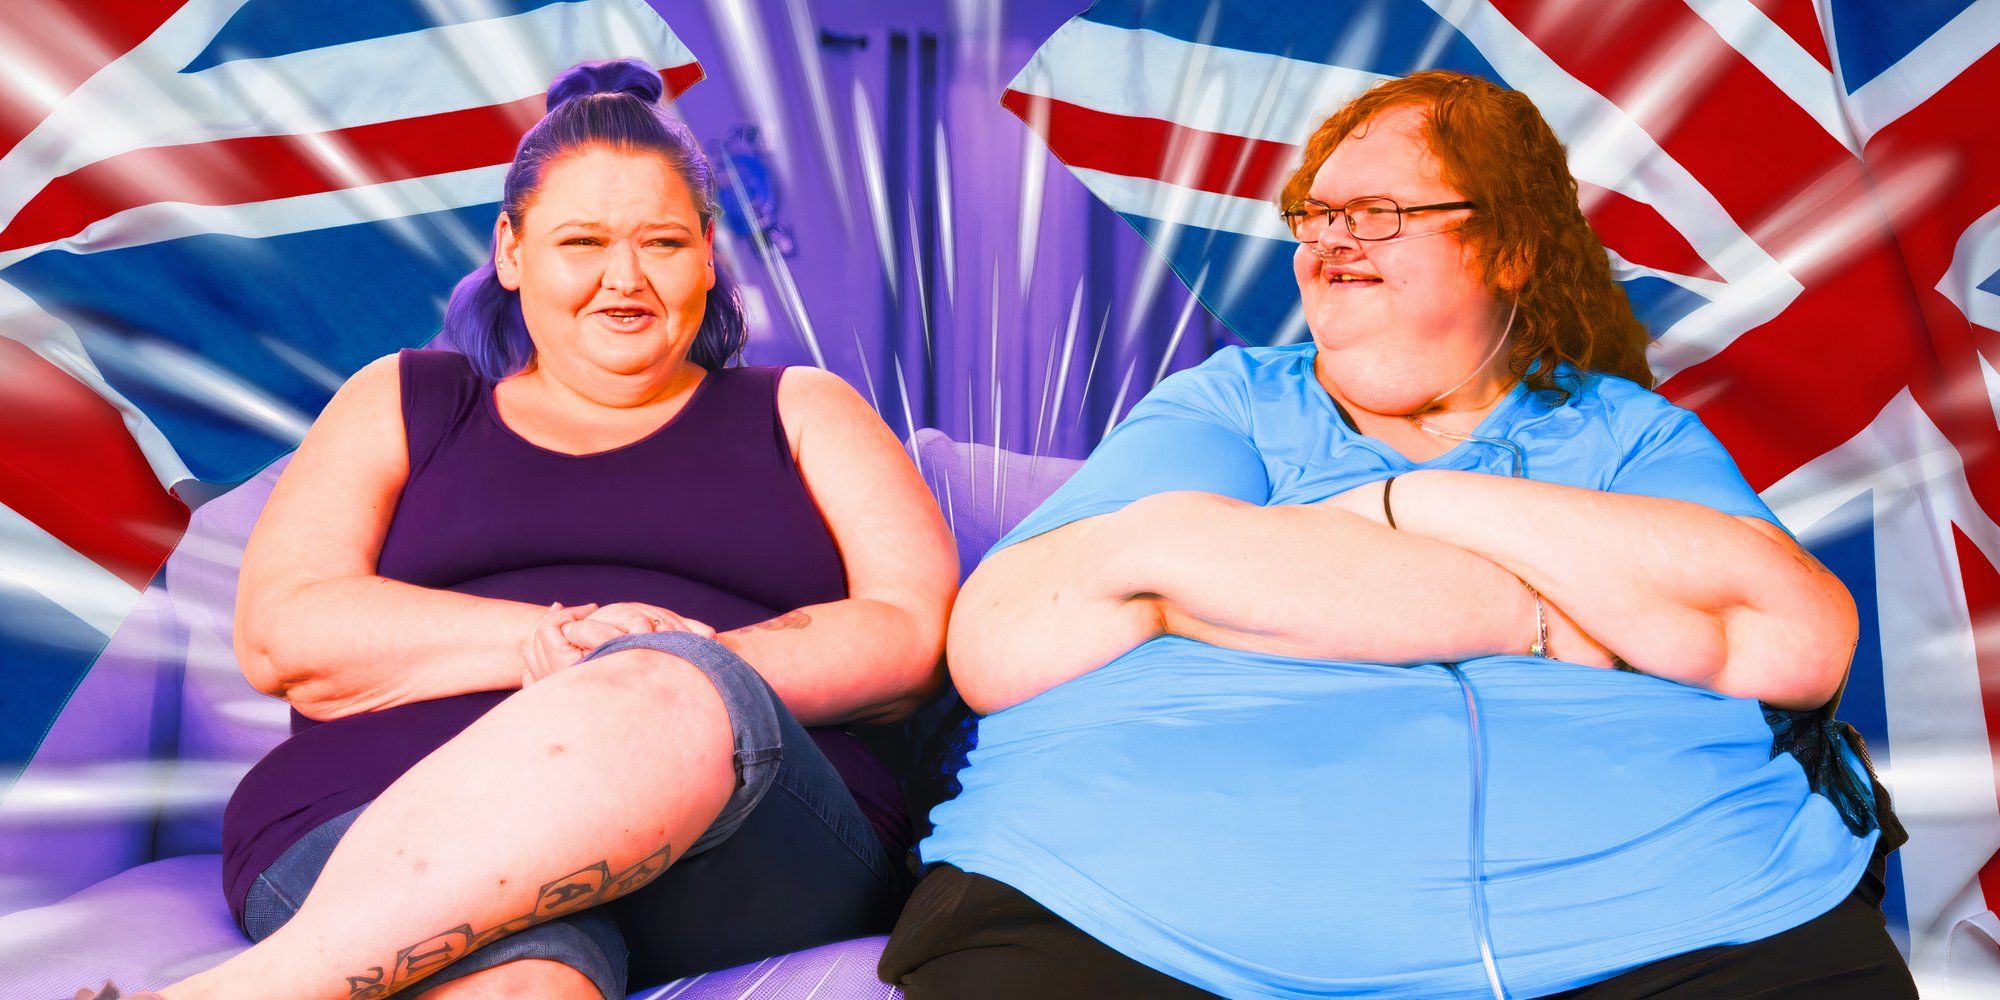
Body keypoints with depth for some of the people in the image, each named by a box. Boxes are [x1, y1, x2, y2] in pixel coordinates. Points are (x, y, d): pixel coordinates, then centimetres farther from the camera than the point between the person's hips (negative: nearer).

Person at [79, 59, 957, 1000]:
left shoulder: (798, 414, 21)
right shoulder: (405, 402, 22)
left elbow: (915, 634, 6)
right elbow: (281, 634, 7)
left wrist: (660, 679, -11)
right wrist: (560, 638, -10)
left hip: (750, 841, 2)